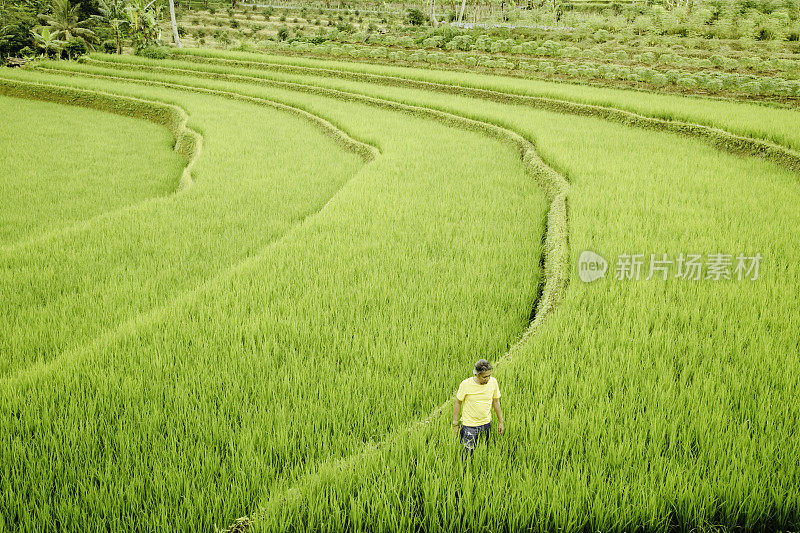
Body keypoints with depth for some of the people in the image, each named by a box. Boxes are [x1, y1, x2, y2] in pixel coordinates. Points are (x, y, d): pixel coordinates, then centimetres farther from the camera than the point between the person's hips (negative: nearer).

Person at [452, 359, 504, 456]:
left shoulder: (493, 382, -9)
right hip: (469, 425, -3)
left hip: (486, 423, 4)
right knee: (468, 454, -1)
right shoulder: (466, 384, -19)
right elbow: (458, 403, -6)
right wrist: (455, 424, -3)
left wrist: (501, 422, 9)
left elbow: (496, 402, 5)